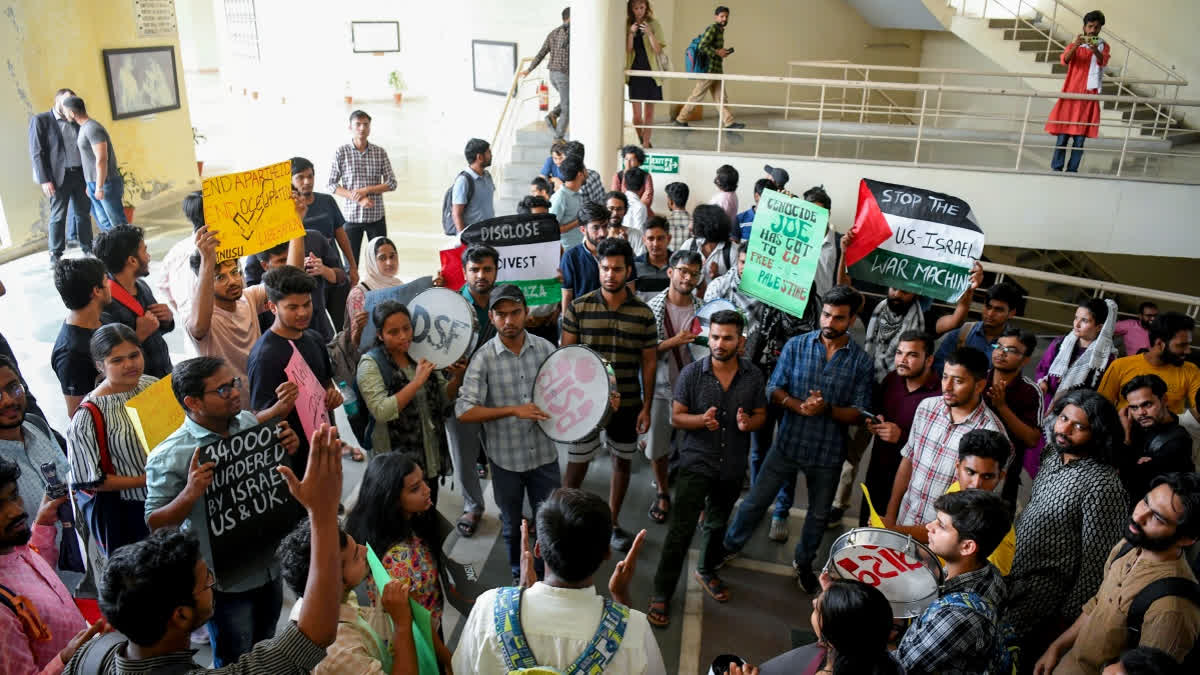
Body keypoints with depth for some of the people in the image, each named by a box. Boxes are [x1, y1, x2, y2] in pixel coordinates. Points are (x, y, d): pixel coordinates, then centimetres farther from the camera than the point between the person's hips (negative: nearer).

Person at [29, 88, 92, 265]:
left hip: (80, 174, 4)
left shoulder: (75, 122, 12)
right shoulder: (40, 120, -2)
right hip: (59, 176, -4)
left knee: (83, 213, 9)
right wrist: (44, 180, -13)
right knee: (58, 216, 1)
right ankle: (55, 255, 9)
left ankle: (88, 249, 18)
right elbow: (36, 152, -7)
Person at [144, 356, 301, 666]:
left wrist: (288, 449, -10)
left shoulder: (249, 421, -5)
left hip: (270, 565, 5)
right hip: (227, 580, -5)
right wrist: (190, 495, -33)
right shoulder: (169, 457, -22)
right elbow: (155, 524, -15)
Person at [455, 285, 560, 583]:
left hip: (544, 454, 2)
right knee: (512, 525, 19)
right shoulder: (484, 358, -14)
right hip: (506, 458, -1)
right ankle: (519, 575, 44)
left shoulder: (545, 348, -5)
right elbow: (464, 411, -18)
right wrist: (514, 410, -25)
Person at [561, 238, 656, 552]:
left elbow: (649, 363, 2)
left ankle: (613, 523, 33)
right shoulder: (578, 307, -6)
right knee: (577, 464, 6)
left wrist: (646, 407, -1)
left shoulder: (644, 313, -3)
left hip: (628, 403, 2)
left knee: (623, 461, 14)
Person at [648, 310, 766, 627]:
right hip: (696, 463, -3)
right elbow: (676, 417, -8)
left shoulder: (753, 376, -4)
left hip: (733, 466, 4)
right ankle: (662, 594, 7)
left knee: (717, 524, 22)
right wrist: (702, 420, -28)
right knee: (681, 530, -5)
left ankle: (706, 571, 46)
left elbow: (761, 415, 5)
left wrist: (748, 422, -18)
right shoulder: (691, 372, -12)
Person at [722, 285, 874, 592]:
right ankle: (729, 547, 33)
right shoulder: (796, 345, -6)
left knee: (819, 514, 19)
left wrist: (826, 409, -25)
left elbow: (859, 413, -7)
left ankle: (804, 563, 45)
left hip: (828, 452, 1)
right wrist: (799, 406, -25)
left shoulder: (861, 361, -7)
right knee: (756, 501, 9)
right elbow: (774, 389, -6)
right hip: (788, 443, 0)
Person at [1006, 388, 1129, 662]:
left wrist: (1064, 621, -13)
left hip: (1045, 597, -7)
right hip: (1013, 580, 7)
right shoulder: (1052, 456, 0)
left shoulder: (1103, 485, -24)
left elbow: (1096, 564, -20)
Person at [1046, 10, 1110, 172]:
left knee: (1080, 138, -1)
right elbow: (1064, 60, -14)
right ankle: (1056, 169, 1)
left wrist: (1095, 50, -36)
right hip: (1071, 94, 0)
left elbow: (1103, 61, -15)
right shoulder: (1074, 44, 6)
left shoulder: (1103, 46, 6)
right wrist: (1075, 46, -32)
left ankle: (1072, 171, 3)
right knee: (1063, 135, -4)